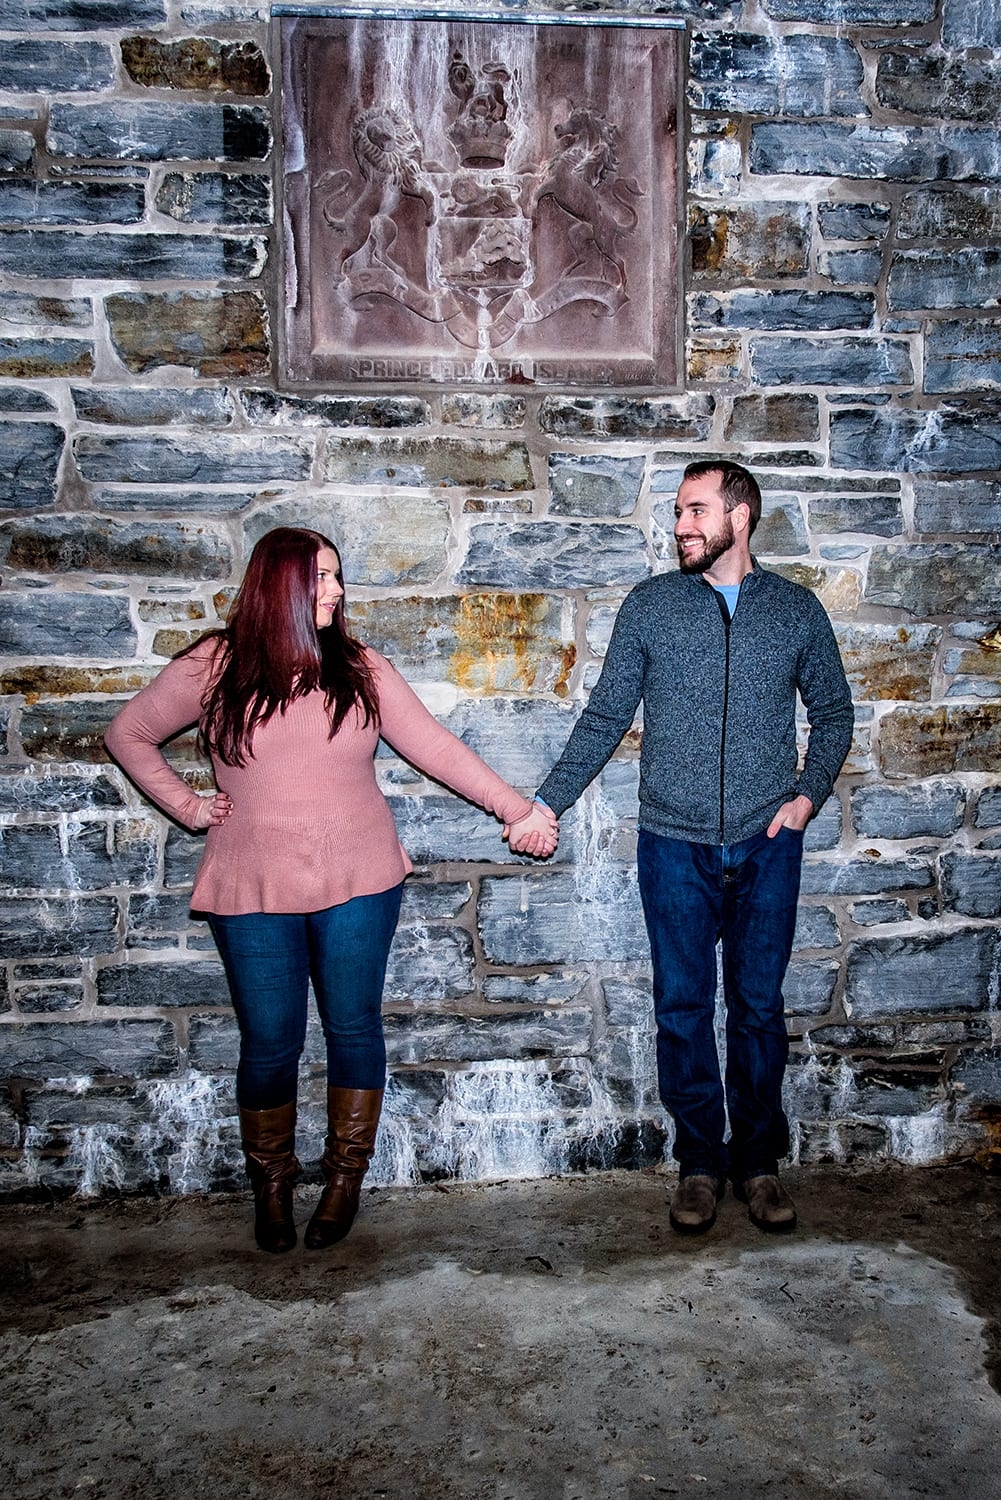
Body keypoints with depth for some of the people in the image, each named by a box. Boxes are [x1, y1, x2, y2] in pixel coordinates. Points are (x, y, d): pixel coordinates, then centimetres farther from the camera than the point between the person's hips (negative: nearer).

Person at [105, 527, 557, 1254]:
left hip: (358, 883, 1)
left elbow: (436, 746, 0)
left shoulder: (362, 669, 2)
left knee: (355, 1027, 9)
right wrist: (186, 805, 2)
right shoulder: (213, 667, -2)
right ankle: (271, 1185, 32)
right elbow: (129, 734, 11)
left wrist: (518, 811, -5)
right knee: (270, 1042, 7)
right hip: (254, 893, -1)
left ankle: (346, 1177, 30)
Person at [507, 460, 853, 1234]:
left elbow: (834, 713, 13)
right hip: (676, 845, 0)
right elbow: (605, 717, 4)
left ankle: (758, 1158, 27)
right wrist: (548, 802, -1)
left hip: (767, 845, 0)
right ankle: (700, 1161, 24)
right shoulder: (649, 605, 2)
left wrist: (808, 794, -1)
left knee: (759, 1006, 10)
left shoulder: (797, 609, 4)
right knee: (682, 1006, 7)